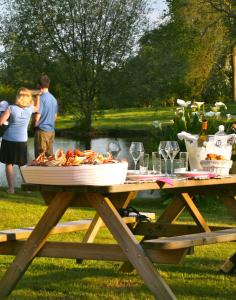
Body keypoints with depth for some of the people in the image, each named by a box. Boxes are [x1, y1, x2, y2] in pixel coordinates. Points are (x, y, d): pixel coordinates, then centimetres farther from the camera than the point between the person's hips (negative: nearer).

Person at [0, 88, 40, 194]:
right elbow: (36, 107, 24)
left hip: (9, 140, -2)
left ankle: (11, 188, 4)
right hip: (22, 141, 3)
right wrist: (38, 96, 25)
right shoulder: (29, 109, -1)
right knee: (22, 165, 14)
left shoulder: (11, 108, -11)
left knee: (9, 164, 6)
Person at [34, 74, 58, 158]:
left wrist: (34, 125, 3)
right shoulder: (54, 99, 9)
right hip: (51, 130, 7)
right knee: (49, 155, 11)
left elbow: (37, 117, -15)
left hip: (42, 130, -7)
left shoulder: (41, 98, -14)